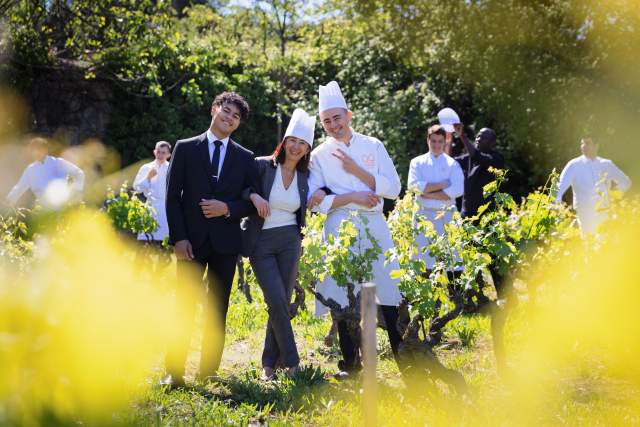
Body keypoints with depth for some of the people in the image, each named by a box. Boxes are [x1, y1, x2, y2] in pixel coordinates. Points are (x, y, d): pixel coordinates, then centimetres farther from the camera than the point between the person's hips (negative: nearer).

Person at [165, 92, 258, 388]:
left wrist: (227, 208, -11)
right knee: (185, 307, -4)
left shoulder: (245, 158, 9)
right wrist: (179, 238, -9)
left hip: (225, 241, 2)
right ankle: (175, 372, -2)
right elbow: (173, 196, 0)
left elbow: (251, 202, 8)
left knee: (218, 309, 6)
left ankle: (210, 371, 13)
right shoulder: (186, 148, 4)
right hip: (192, 240, -2)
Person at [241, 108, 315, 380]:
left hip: (290, 242, 3)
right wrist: (253, 195, -20)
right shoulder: (263, 166, -5)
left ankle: (270, 363, 12)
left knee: (282, 302, 1)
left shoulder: (305, 176, 7)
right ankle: (291, 361, -2)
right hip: (260, 243, -3)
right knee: (277, 300, -14)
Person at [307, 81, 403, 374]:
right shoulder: (319, 155, 6)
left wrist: (356, 171, -7)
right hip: (339, 229, 0)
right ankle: (350, 361, 12)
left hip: (374, 226, 1)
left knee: (389, 293, 1)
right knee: (342, 296, 1)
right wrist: (352, 197, -11)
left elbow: (393, 188, 2)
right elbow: (313, 202, -1)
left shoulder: (373, 146, 8)